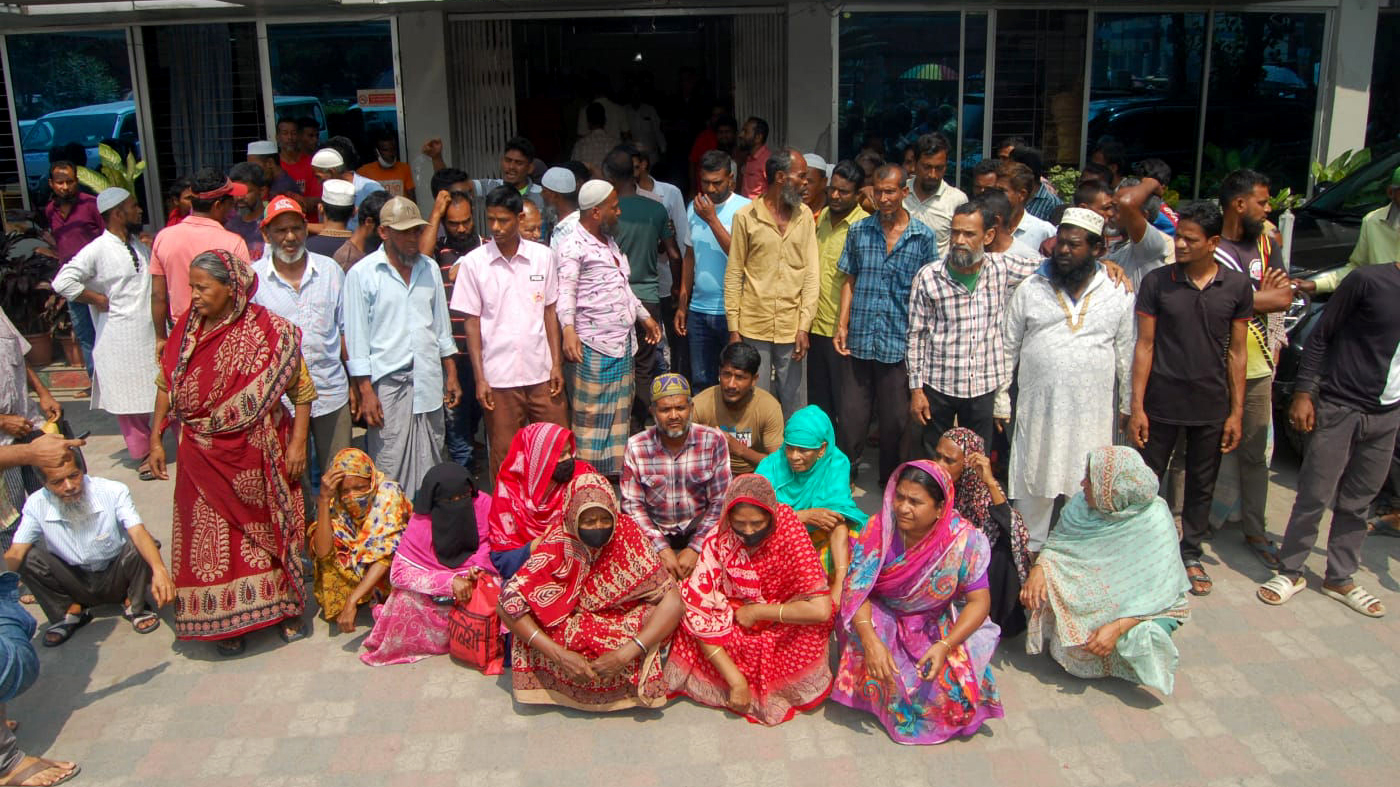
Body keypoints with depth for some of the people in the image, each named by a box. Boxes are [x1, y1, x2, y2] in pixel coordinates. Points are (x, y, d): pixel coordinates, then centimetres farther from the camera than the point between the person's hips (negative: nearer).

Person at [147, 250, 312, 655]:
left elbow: (302, 389, -8)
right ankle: (227, 620, 21)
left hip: (256, 451, -3)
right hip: (203, 454, 3)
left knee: (266, 527, 10)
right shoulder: (187, 329, 0)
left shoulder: (267, 330, -11)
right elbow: (166, 385, 8)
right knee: (213, 534, 8)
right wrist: (156, 440, 6)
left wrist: (298, 443, -12)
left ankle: (283, 607, 26)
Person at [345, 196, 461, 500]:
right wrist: (365, 391, -10)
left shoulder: (429, 268, 11)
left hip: (429, 381, 5)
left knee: (430, 464, 8)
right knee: (390, 467, -4)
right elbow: (356, 337, -5)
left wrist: (451, 374, 14)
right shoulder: (362, 274, -3)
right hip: (387, 383, -4)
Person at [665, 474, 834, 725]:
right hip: (735, 636, 1)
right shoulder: (719, 542, -17)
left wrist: (755, 612, -19)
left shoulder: (788, 533, -21)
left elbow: (821, 609, -28)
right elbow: (700, 614, -21)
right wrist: (736, 681, -27)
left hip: (783, 632, -1)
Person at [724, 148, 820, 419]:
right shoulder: (746, 217, -1)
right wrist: (733, 328, -4)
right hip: (753, 328, -2)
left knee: (795, 408, 7)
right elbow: (733, 275, 1)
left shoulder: (804, 216, 6)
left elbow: (812, 273, 3)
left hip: (792, 329, 2)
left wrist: (804, 326, -6)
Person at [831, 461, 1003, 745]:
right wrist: (871, 640, -35)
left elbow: (979, 601, -15)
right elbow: (856, 587, -18)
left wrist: (945, 645, -30)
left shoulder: (964, 540, -20)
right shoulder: (878, 528, -18)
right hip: (882, 618, 1)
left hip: (938, 624, 0)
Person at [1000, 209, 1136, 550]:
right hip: (1038, 407, 0)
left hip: (1093, 413, 0)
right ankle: (1031, 549, 24)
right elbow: (1008, 348, 6)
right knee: (1034, 484, 8)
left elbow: (1127, 354, 9)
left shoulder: (1118, 294, 3)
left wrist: (1129, 405, 9)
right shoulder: (1031, 289, 2)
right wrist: (1001, 400, 5)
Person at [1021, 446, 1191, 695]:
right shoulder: (1082, 504, -10)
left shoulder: (1155, 523, -23)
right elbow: (1057, 542, 3)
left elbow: (1159, 595, -21)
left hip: (1135, 608, -3)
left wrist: (1117, 628, -31)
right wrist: (1038, 569, -20)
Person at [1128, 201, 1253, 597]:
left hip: (1211, 407, 2)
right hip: (1162, 404, -1)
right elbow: (1144, 346, -4)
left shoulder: (1237, 287, -2)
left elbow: (1236, 352, 3)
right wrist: (1137, 407, -7)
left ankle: (1190, 555, 29)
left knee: (1202, 486, 13)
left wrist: (1236, 412, 1)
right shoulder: (1157, 282, -6)